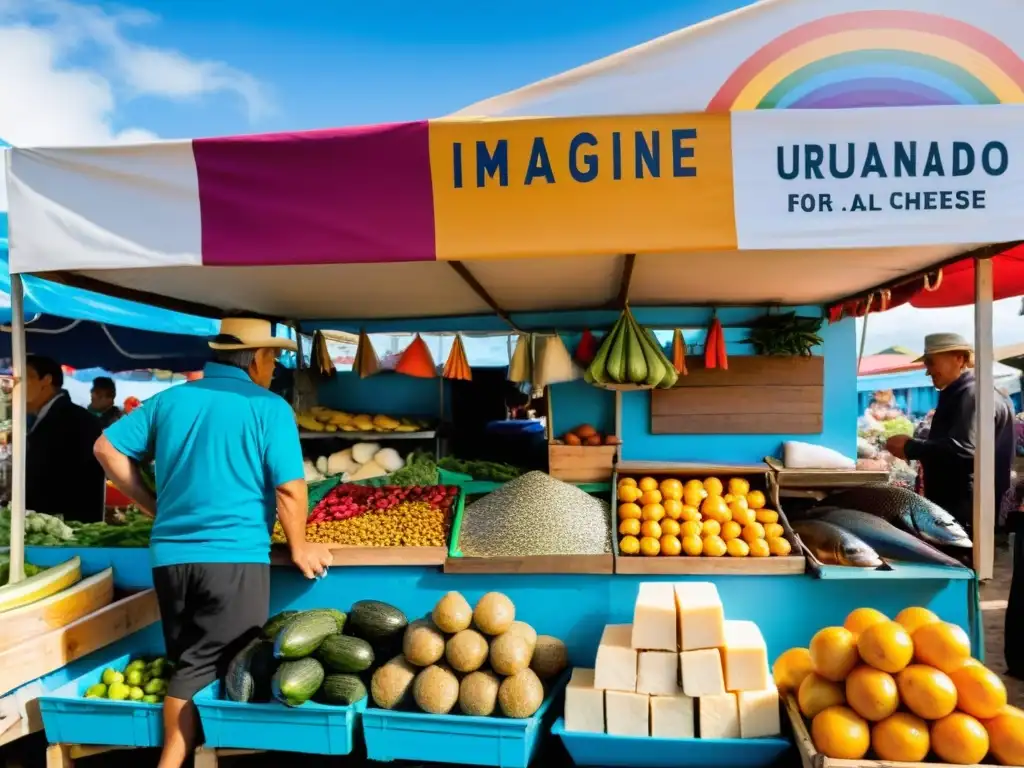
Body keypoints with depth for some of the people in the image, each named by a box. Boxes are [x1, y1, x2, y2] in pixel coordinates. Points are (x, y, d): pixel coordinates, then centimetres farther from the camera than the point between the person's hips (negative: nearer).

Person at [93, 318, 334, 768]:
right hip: (235, 556, -6)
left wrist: (153, 506, 17)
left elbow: (108, 448, 11)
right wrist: (299, 548, 3)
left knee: (186, 664, 17)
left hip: (169, 554, 6)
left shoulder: (170, 399, 9)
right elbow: (290, 488, -11)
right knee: (208, 668, 3)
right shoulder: (269, 407, -7)